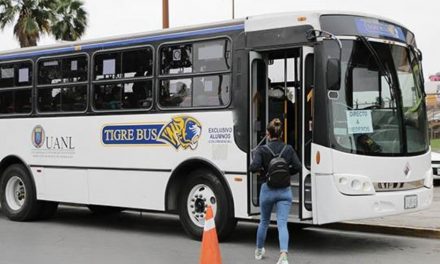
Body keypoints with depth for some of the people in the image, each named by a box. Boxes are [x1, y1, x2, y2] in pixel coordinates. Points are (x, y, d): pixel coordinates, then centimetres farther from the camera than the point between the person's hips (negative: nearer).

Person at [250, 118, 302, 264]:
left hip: (267, 190, -1)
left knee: (264, 221, 20)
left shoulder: (262, 150, -8)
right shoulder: (288, 149, 1)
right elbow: (297, 167, -6)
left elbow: (254, 168, -19)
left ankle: (259, 251, 38)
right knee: (282, 223, -6)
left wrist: (263, 169, 2)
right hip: (285, 191, 1)